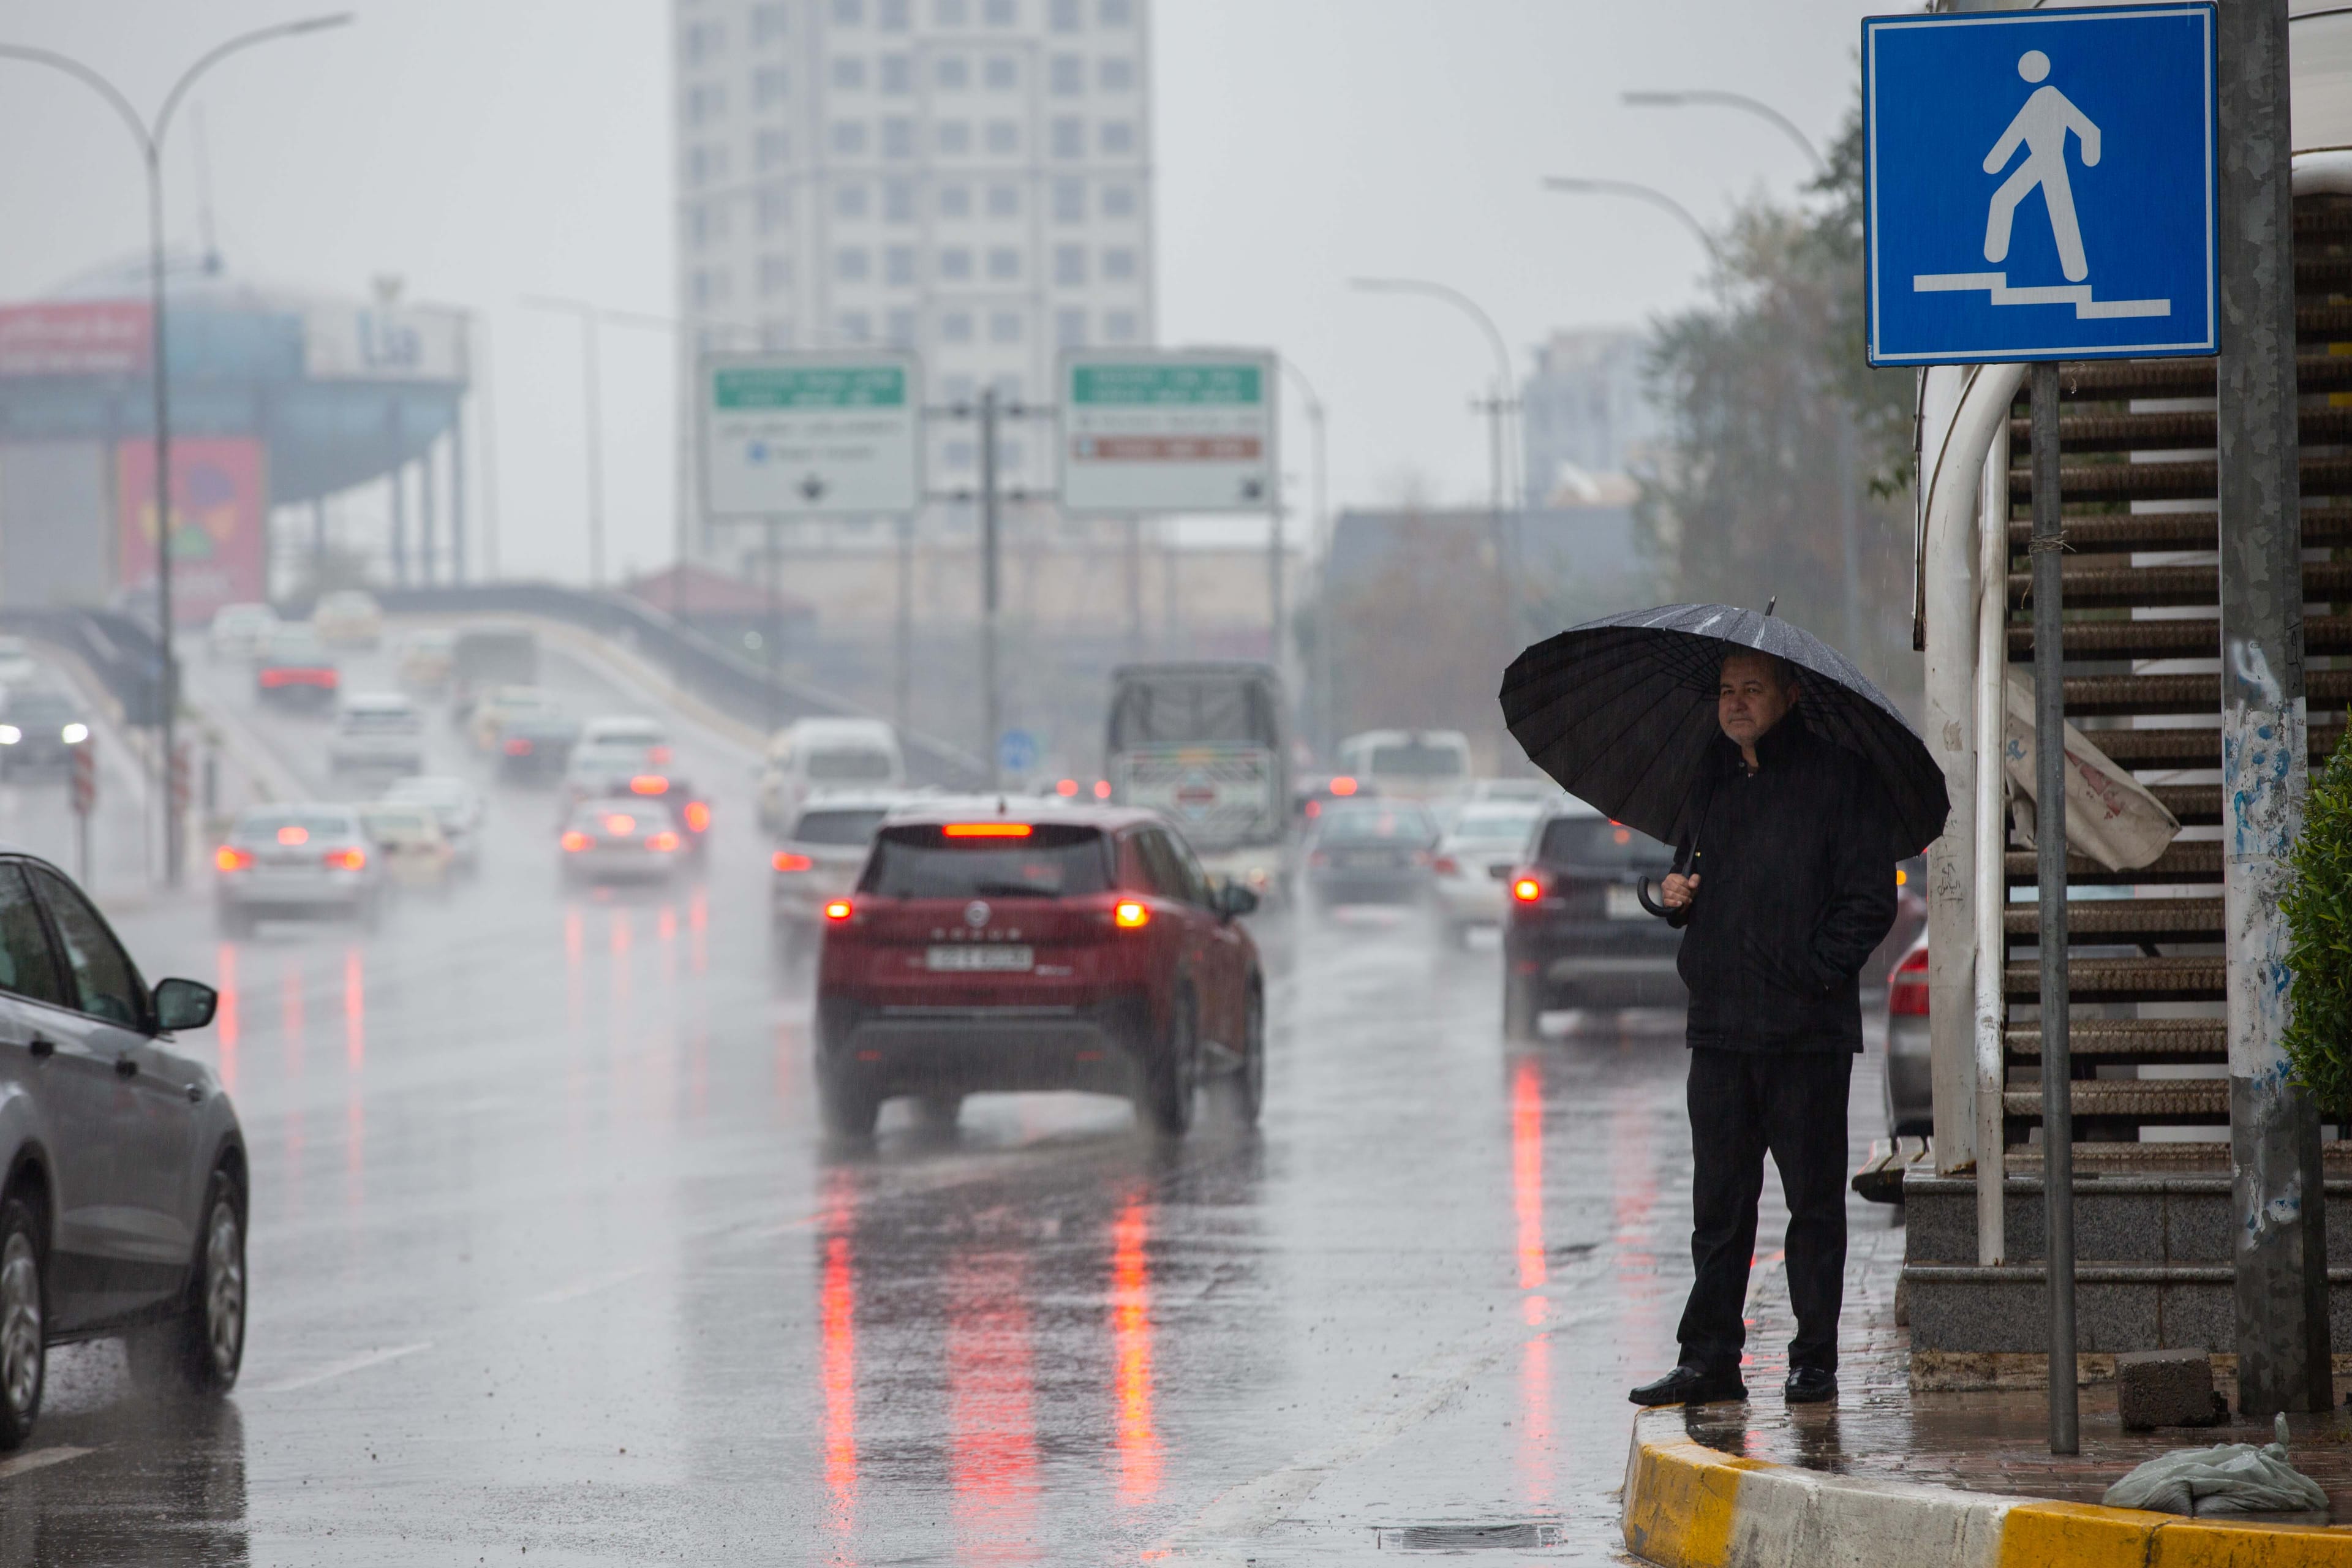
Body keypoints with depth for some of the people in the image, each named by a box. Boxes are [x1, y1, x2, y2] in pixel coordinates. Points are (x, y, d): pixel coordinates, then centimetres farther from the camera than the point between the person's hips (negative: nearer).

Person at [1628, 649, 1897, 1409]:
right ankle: (1710, 1359, 8)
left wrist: (1815, 971, -14)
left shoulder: (1839, 777, -3)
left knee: (1814, 1198, 1)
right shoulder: (1713, 782, 16)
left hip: (1808, 1031, -5)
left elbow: (1868, 900, -6)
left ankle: (1815, 1360, 7)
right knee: (1718, 1201, 5)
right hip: (1720, 1027, 5)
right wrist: (1675, 895, 5)